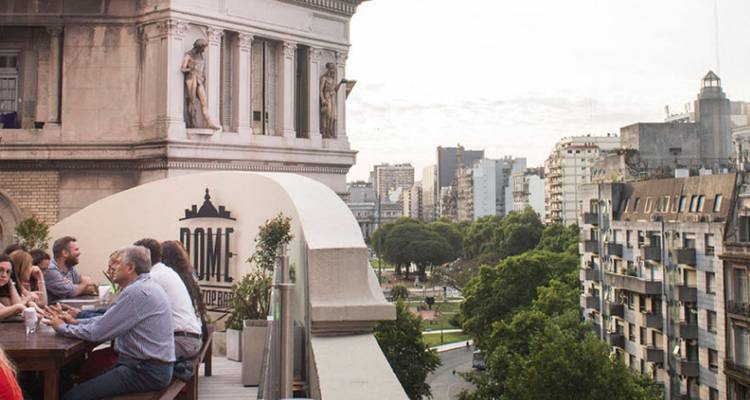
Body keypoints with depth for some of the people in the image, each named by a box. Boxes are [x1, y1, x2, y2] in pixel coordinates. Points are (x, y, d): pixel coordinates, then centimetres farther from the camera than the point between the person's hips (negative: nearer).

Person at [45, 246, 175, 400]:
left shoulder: (137, 292, -18)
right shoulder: (145, 286, 14)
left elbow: (97, 332, -16)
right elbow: (106, 321, 16)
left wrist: (63, 327, -2)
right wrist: (75, 321, 6)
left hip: (146, 372, -10)